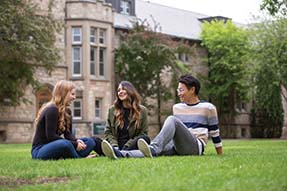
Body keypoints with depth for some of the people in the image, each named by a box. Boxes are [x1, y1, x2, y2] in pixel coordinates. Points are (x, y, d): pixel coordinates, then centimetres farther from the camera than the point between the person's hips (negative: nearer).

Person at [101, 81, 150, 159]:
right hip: (116, 145, 1)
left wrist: (126, 146, -14)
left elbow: (143, 133, 1)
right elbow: (108, 132, 9)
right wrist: (114, 146, -13)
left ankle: (120, 153, -53)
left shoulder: (142, 110, 6)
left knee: (145, 138, -33)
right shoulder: (112, 110, 12)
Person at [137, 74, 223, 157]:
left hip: (196, 147, -5)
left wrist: (220, 156, 15)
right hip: (177, 145, 5)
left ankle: (153, 148, -51)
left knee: (172, 119, -29)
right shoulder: (177, 107, 22)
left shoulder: (208, 108, 7)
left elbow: (215, 134, 11)